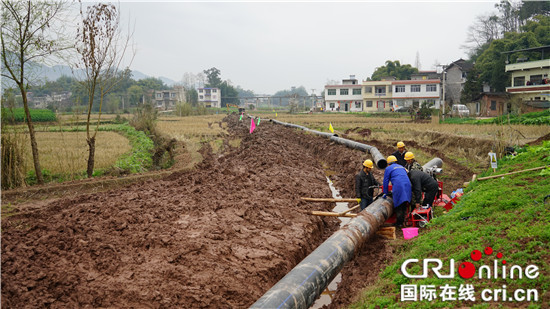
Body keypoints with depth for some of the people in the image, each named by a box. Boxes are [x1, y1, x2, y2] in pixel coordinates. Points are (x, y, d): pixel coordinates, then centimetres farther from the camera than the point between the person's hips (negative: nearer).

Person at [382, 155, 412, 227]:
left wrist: (385, 193, 16)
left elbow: (386, 182, 8)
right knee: (404, 206, 11)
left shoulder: (388, 168, 10)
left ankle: (399, 222, -1)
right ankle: (402, 221, 15)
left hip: (398, 186, -6)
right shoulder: (402, 167, 28)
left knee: (398, 206, -1)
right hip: (407, 185, 6)